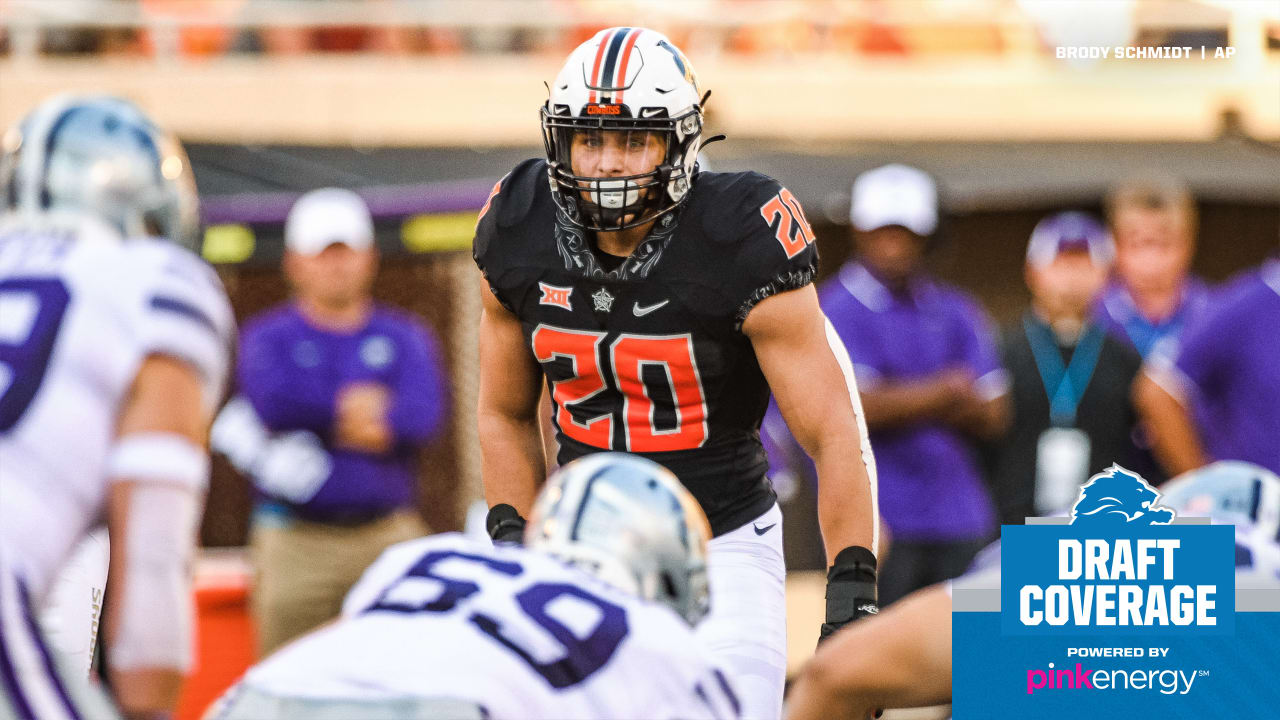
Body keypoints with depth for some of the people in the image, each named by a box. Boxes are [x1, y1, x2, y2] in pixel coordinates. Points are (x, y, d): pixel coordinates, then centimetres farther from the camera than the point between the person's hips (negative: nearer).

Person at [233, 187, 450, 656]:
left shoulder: (403, 338, 13)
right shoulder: (269, 338, 9)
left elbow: (425, 414, -4)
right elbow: (275, 401, -12)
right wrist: (351, 408, -3)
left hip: (387, 535, 2)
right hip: (294, 542, -2)